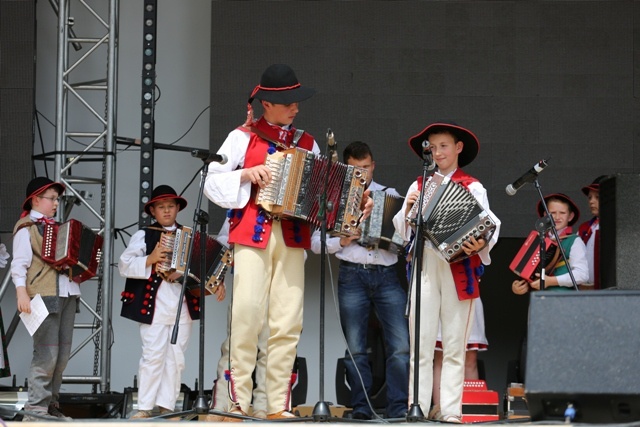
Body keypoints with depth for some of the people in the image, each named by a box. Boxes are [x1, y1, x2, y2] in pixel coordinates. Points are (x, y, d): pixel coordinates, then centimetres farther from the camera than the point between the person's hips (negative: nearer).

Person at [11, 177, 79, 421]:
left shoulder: (57, 227, 20)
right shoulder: (26, 228, -1)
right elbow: (19, 265, -9)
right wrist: (22, 293, -20)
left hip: (66, 293, 8)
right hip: (44, 296, -8)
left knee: (62, 355, 7)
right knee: (47, 354, -11)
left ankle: (51, 405, 14)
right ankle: (36, 409, -8)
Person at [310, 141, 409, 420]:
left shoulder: (390, 195, 15)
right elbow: (316, 242, 7)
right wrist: (343, 241, -10)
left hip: (387, 275, 1)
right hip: (352, 276, -1)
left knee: (400, 346, -9)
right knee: (356, 348, -1)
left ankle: (399, 408, -6)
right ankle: (361, 407, 5)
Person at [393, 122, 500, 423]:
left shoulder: (472, 188, 4)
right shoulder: (418, 186, 14)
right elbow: (402, 230, 14)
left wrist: (481, 244, -26)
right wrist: (408, 209, -6)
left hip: (458, 267, -2)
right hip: (424, 265, 2)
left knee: (454, 345, 0)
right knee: (420, 343, -2)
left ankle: (451, 410, 1)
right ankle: (417, 408, -1)